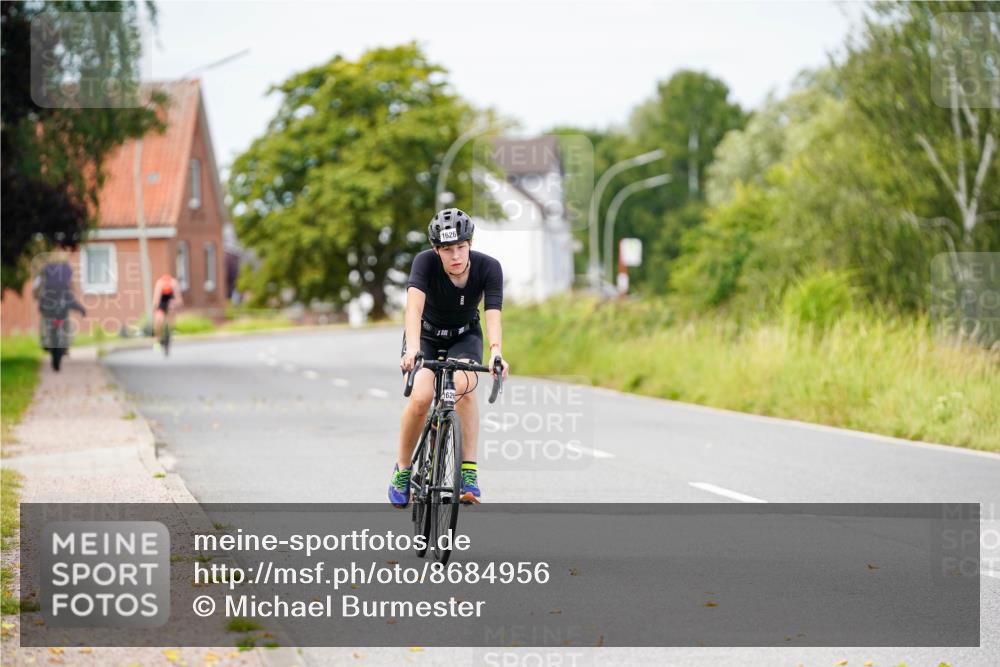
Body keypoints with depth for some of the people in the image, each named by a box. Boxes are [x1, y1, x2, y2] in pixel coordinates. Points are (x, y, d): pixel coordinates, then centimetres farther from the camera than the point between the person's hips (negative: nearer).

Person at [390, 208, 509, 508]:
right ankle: (402, 469, -1)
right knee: (421, 397, -25)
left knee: (463, 387, -31)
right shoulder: (426, 262, -28)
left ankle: (469, 472, -24)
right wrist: (412, 348, -59)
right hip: (427, 336, -1)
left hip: (465, 338, 1)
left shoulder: (488, 267, -24)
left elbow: (493, 314, -34)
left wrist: (495, 352, -53)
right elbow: (414, 305, -42)